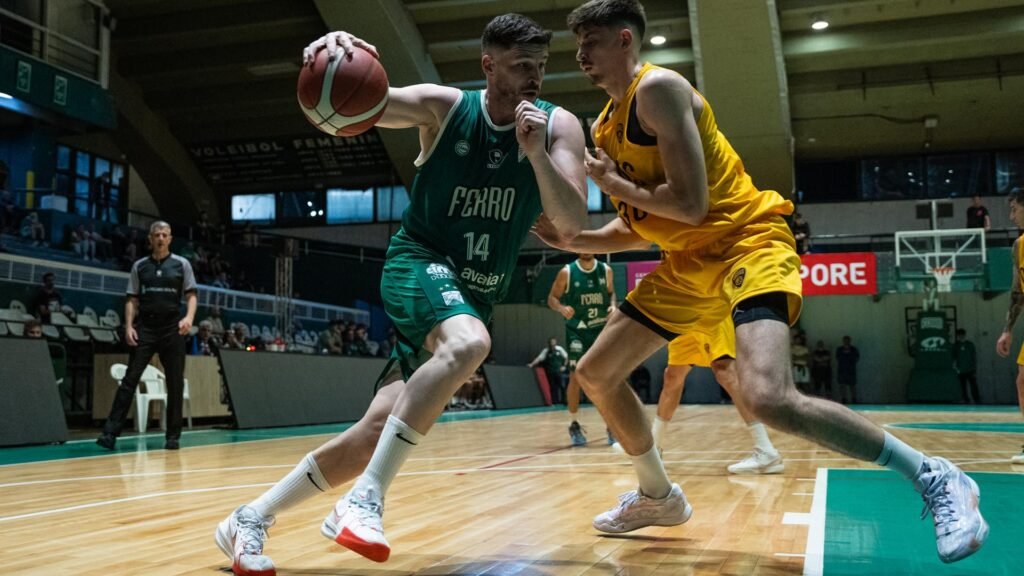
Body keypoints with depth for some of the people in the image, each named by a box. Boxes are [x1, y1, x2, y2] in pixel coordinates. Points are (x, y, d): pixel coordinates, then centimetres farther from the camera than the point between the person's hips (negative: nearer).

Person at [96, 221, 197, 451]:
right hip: (144, 327, 0)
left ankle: (173, 436, 10)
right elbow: (132, 300, 11)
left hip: (172, 328, 0)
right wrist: (129, 326, -3)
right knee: (130, 379, -6)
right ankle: (111, 432, -8)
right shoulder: (139, 266, 11)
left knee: (175, 383, 1)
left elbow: (191, 295, 5)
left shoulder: (182, 264, 7)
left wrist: (189, 317, -13)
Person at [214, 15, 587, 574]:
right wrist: (334, 56, -36)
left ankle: (249, 519, 13)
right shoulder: (444, 107, -7)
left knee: (377, 431, -3)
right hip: (419, 262, -3)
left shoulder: (559, 127, -3)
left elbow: (573, 225, -12)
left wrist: (536, 153, -28)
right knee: (469, 343, -38)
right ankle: (366, 498, -32)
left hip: (474, 295, 4)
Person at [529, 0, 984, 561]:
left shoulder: (658, 88, -15)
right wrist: (573, 240, 6)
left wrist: (613, 183, -11)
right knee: (595, 375, 13)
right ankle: (658, 496, 32)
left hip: (747, 242, -10)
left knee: (767, 397, -32)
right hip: (690, 262, 10)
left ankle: (934, 479, -13)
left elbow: (690, 203, -25)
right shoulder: (603, 125, 13)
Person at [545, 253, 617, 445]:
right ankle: (573, 425, 9)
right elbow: (552, 298, -2)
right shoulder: (567, 272, -7)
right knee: (576, 376, -5)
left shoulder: (606, 270, 2)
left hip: (602, 329, 3)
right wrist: (562, 308, -23)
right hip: (577, 330, -2)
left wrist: (613, 306, -5)